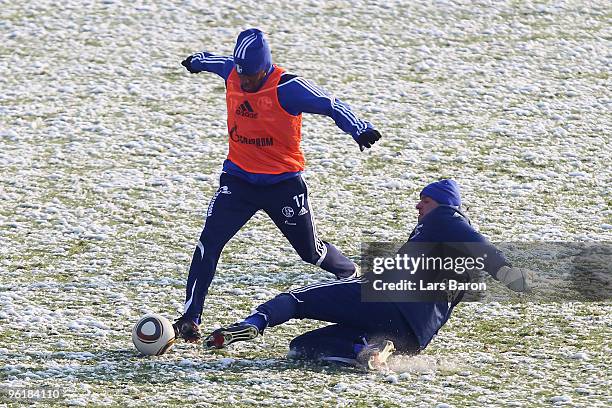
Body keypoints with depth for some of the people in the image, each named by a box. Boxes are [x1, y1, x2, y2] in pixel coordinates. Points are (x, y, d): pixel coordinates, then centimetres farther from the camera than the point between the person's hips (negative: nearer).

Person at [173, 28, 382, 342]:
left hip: (283, 184, -3)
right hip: (238, 180, 4)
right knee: (209, 242, -13)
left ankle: (353, 278, 41)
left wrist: (360, 130, -40)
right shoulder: (231, 72, -5)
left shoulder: (287, 88, -21)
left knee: (311, 251, 10)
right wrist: (196, 61, 41)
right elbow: (215, 61, 19)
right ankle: (190, 318, -11)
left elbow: (331, 106, -22)